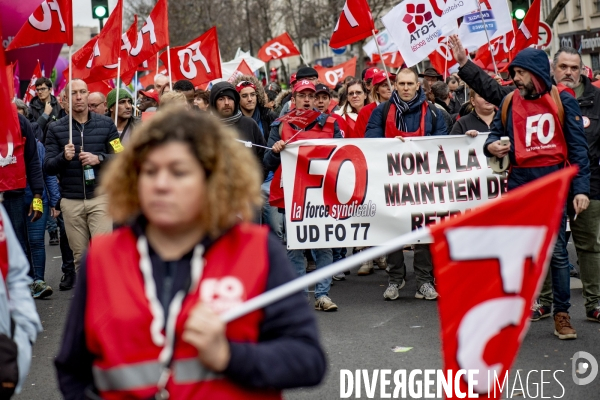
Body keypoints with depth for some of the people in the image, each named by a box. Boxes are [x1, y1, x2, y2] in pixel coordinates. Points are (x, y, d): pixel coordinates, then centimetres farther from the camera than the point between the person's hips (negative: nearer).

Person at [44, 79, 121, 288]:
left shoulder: (106, 124, 5)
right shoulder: (56, 128, 6)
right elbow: (48, 167, 1)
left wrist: (99, 158, -15)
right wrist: (63, 157, -18)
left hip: (100, 196, -1)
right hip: (71, 201, 1)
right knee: (79, 255, 7)